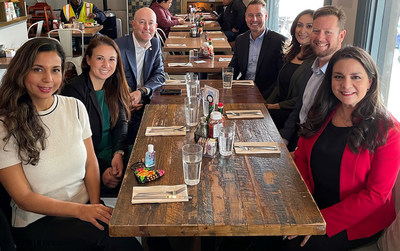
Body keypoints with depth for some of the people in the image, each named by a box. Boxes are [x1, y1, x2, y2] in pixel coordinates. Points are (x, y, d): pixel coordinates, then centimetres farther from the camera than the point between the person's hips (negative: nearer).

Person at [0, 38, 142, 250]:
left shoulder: (75, 107, 2)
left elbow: (90, 163, 7)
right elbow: (24, 198, -11)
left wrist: (95, 205, -10)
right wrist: (81, 210, -21)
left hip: (85, 207, 4)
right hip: (37, 223, -4)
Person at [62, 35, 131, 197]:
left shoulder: (115, 86, 7)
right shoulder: (73, 90, -13)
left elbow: (121, 122, 1)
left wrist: (119, 153, -19)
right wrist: (101, 171, -25)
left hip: (114, 151, 6)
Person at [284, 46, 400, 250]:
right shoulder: (321, 113, 2)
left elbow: (376, 194, -15)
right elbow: (301, 157, 5)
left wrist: (323, 221, -20)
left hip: (357, 222, -4)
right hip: (311, 207, 5)